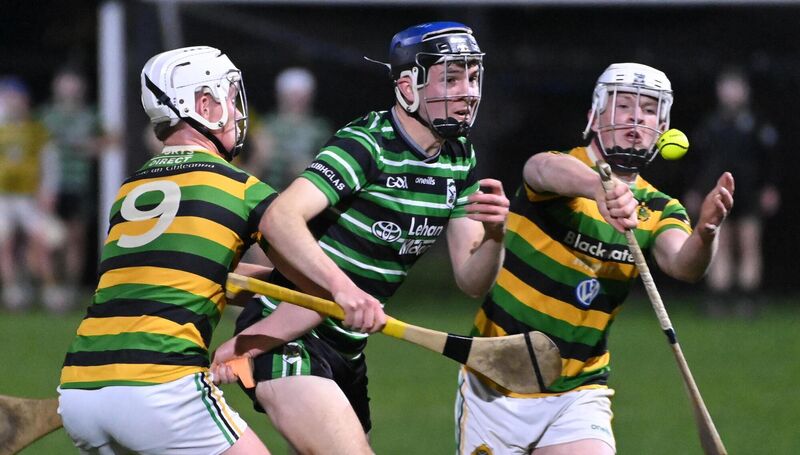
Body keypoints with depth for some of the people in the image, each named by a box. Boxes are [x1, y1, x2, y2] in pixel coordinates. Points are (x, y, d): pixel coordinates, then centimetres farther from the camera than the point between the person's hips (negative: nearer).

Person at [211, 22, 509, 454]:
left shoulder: (460, 159, 7)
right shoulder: (366, 146, -17)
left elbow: (471, 280, 5)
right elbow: (280, 218, -32)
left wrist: (493, 236, -17)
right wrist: (341, 286, -45)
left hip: (346, 350, 9)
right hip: (288, 337, -9)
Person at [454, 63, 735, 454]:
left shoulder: (658, 212, 2)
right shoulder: (565, 170, -9)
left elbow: (681, 264, -19)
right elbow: (546, 168, -35)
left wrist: (705, 233, -43)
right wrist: (600, 185, -58)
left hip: (578, 395, 2)